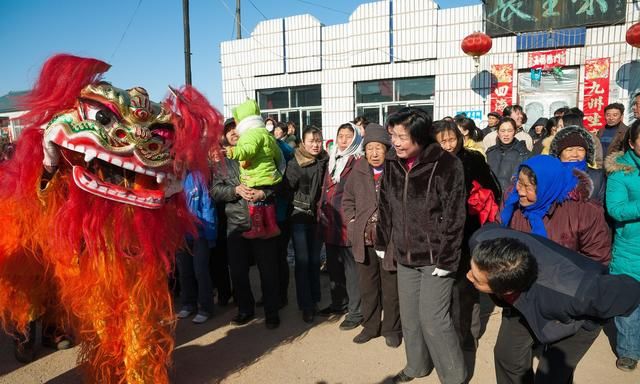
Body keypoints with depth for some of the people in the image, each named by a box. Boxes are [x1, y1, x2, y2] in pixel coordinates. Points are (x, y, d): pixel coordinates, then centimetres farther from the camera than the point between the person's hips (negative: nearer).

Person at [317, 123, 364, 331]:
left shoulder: (359, 162, -7)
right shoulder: (332, 160, 15)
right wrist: (322, 210, 13)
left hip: (348, 223, -7)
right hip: (330, 223, 8)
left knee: (352, 268, 0)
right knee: (333, 266, 18)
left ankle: (355, 311, 11)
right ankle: (339, 303, 34)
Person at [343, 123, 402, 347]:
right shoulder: (358, 172, 3)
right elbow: (348, 200, 15)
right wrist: (352, 223, 5)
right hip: (364, 239, 4)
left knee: (391, 288, 11)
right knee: (367, 287, 17)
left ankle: (391, 329, 30)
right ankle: (370, 326, 35)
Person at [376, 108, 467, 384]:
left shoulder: (446, 164, -17)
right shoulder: (392, 164, 1)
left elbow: (454, 216, -16)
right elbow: (386, 207, 11)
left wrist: (446, 258, -17)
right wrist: (382, 243, 13)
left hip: (435, 256, -6)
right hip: (405, 255, 6)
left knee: (432, 318, -4)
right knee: (409, 316, 16)